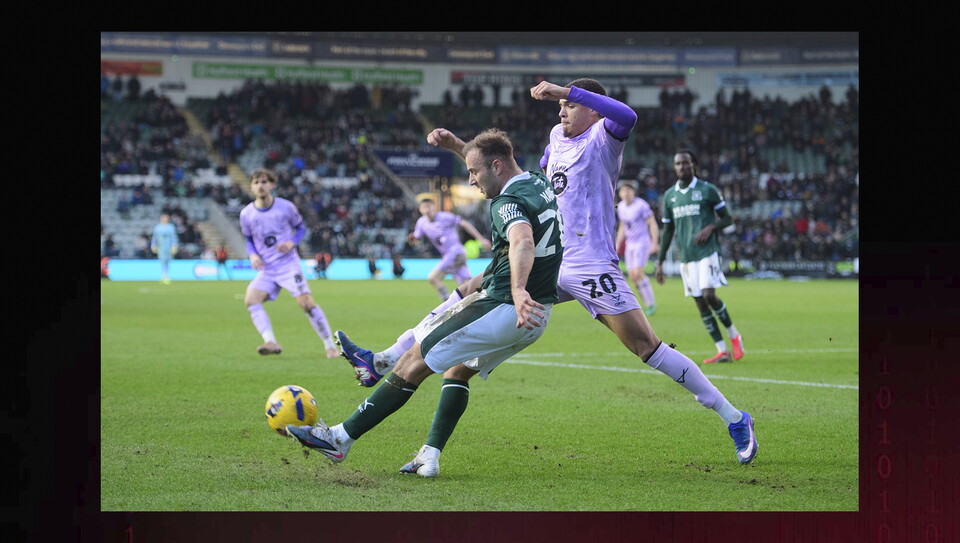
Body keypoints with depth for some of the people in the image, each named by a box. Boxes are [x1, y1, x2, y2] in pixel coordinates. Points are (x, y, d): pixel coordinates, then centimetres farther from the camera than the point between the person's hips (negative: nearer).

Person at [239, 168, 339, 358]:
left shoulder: (285, 207, -5)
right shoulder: (246, 214, 1)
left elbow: (301, 228, 8)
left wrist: (292, 242, -13)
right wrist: (252, 255, -6)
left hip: (288, 263, -3)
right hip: (266, 269, 3)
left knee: (306, 302, -14)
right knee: (250, 300, -20)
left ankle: (330, 345, -2)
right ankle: (271, 342, -27)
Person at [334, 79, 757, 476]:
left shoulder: (602, 137, -6)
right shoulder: (558, 136, 17)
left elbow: (626, 116, -31)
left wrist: (566, 90, -29)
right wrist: (459, 147, 26)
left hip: (591, 268, -8)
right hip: (550, 264, 8)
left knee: (648, 347, -12)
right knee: (470, 293, 4)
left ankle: (734, 419, -2)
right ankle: (384, 363, 8)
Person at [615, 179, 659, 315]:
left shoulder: (641, 205, -13)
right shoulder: (621, 207, 8)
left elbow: (653, 224, -11)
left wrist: (654, 243, -17)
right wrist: (617, 244, 17)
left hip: (642, 242, -7)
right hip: (630, 245, 7)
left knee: (637, 273, -17)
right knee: (633, 277, 2)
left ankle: (651, 303, -5)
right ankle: (649, 303, 12)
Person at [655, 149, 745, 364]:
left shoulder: (708, 190, -1)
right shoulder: (669, 196, 12)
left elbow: (727, 218, 5)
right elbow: (667, 231, 18)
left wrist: (710, 228, -15)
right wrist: (660, 262, 14)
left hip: (707, 252, -5)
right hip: (686, 257, 5)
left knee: (708, 295, -19)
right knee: (700, 303, 0)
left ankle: (733, 335, 4)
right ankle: (722, 351, 3)